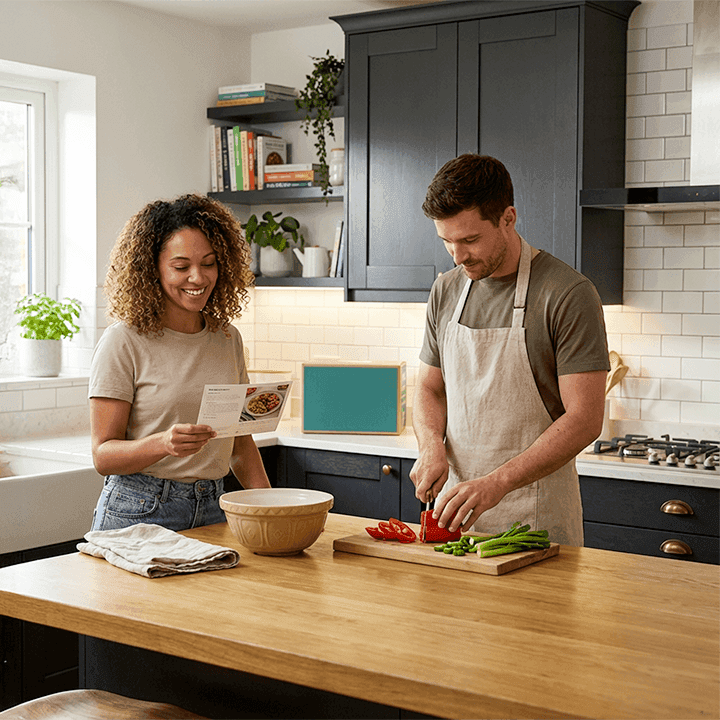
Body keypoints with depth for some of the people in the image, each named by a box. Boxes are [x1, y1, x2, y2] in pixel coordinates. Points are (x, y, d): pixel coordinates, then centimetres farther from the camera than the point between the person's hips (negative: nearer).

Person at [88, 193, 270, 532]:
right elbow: (103, 455, -10)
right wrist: (164, 443, -27)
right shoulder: (124, 342, -9)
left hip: (213, 511, 5)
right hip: (139, 512, -5)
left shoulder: (228, 338, 8)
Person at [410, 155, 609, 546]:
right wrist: (431, 445, -6)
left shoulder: (569, 294, -13)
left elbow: (584, 419, -17)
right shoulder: (445, 292, 6)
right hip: (456, 503, 5)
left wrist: (497, 482, -25)